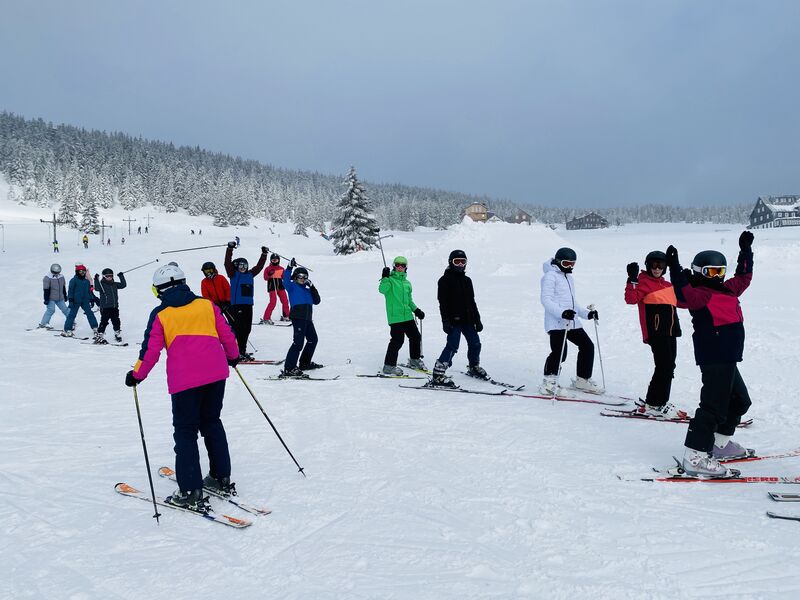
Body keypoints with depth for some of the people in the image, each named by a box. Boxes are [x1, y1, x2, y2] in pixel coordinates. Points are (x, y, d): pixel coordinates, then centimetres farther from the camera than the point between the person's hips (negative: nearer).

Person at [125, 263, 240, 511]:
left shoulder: (160, 314, 2)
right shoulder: (207, 304, 9)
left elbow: (151, 350, 0)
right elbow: (226, 334, 12)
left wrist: (136, 375, 14)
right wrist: (233, 355, 29)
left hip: (184, 380, -3)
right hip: (216, 373, 4)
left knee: (185, 431, 6)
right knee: (212, 423, 20)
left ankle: (191, 492, 4)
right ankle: (222, 479, 26)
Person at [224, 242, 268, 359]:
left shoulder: (250, 274, 17)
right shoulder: (234, 274, 3)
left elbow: (259, 266, 24)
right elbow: (227, 263, -8)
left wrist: (264, 254, 21)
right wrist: (230, 248, -16)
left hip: (248, 305, 6)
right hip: (236, 305, -6)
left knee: (247, 329, 8)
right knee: (238, 328, -7)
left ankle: (242, 351, 16)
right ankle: (239, 351, -4)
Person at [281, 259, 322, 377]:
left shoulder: (307, 289, 24)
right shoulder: (292, 286, 5)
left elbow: (316, 301, 13)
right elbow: (286, 281, -17)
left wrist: (312, 287, 5)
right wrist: (290, 267, -26)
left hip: (307, 318, 9)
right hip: (298, 317, -9)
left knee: (313, 339, 22)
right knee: (298, 342, -16)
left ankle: (305, 363, 36)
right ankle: (288, 369, -19)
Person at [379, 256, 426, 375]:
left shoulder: (407, 283, 18)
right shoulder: (390, 280, -2)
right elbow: (382, 289, -22)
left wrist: (416, 310, 16)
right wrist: (385, 278, -30)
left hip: (407, 316, 7)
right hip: (395, 316, -7)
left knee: (416, 337, 13)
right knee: (397, 340, -12)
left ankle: (414, 360, 33)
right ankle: (389, 366, -1)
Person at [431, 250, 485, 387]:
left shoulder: (467, 280, 17)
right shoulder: (445, 280, -5)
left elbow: (472, 302, 21)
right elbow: (443, 303, -11)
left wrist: (477, 319, 18)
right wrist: (446, 321, -17)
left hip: (467, 319, 7)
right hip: (454, 319, -7)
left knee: (475, 343, 13)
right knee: (453, 346, -14)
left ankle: (474, 367, 35)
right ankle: (437, 375, -13)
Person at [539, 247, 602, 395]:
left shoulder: (569, 277, 25)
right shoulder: (550, 276, -4)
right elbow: (545, 299, -15)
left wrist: (587, 313, 18)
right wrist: (562, 312, -28)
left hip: (572, 322, 9)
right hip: (556, 322, -9)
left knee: (587, 346, 10)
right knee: (559, 352, -18)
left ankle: (583, 380, 22)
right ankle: (549, 383, -3)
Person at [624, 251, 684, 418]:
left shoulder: (667, 285, 19)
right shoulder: (644, 282, -5)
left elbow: (680, 300, 33)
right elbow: (631, 299, -21)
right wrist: (632, 280, -31)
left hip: (670, 332, 9)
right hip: (656, 333, -9)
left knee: (669, 367, 12)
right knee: (664, 367, -11)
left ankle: (660, 401, 23)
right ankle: (653, 405, -4)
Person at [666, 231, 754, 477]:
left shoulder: (728, 289, 17)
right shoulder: (699, 294, -12)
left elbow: (744, 277, 32)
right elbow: (684, 297, -32)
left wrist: (746, 249, 33)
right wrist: (675, 268, -39)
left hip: (727, 358, 11)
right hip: (713, 359, -11)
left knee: (740, 400, 23)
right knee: (714, 405, -13)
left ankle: (719, 443, 34)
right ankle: (695, 456, -13)